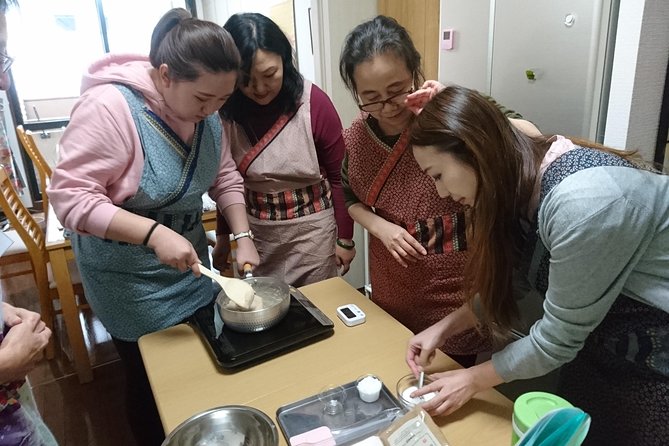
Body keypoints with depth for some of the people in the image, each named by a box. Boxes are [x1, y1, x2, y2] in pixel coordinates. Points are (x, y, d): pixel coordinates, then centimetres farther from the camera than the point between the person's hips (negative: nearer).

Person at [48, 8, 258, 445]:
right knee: (154, 380, 13)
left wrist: (243, 236, -11)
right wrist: (154, 233, -35)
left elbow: (225, 176, 0)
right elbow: (70, 197, -26)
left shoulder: (204, 110, -6)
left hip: (189, 260, 6)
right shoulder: (109, 106, -26)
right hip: (130, 277, -6)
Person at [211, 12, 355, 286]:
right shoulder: (227, 110, -6)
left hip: (312, 230, -2)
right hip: (254, 232, 3)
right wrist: (223, 235, 10)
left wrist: (345, 238, -2)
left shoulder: (314, 103, -15)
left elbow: (339, 176, -7)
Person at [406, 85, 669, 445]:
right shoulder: (521, 181, -8)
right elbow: (514, 276, 4)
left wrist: (474, 380, -12)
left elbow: (558, 337, -25)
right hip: (599, 342, 7)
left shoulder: (582, 202, -35)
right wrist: (445, 327, -3)